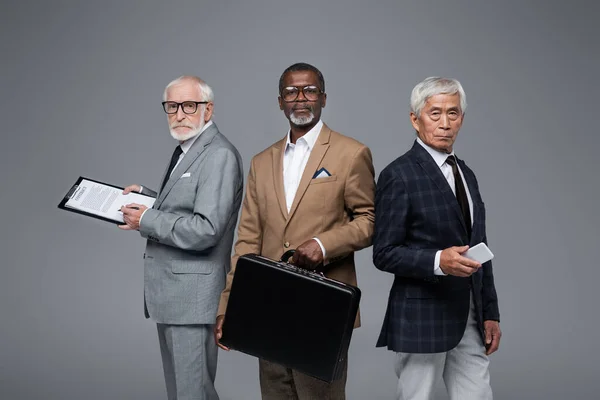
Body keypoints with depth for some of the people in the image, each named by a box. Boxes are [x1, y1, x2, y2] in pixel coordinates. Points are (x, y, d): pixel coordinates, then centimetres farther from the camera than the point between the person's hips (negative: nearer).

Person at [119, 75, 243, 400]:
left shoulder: (220, 155, -16)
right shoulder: (184, 151, 15)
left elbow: (205, 229, -23)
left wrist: (146, 221, -15)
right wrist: (145, 196, 9)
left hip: (192, 296, -10)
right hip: (168, 293, 10)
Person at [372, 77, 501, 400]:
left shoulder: (466, 175, 14)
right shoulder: (399, 175, -9)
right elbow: (384, 254, -12)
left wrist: (490, 313, 14)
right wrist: (439, 261, -26)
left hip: (470, 319, 7)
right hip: (421, 320, -6)